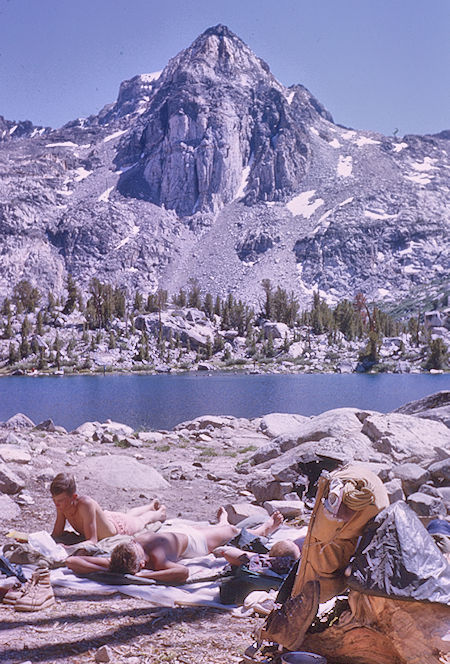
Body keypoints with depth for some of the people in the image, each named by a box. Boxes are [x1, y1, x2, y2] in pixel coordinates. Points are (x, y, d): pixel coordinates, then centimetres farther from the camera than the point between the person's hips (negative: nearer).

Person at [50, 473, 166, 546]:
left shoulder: (85, 504, -49)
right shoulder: (62, 504, -30)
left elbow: (92, 541, -47)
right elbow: (56, 534, -20)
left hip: (119, 527, -5)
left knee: (141, 520, 30)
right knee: (128, 515, 38)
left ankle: (159, 513, 64)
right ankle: (151, 506, 68)